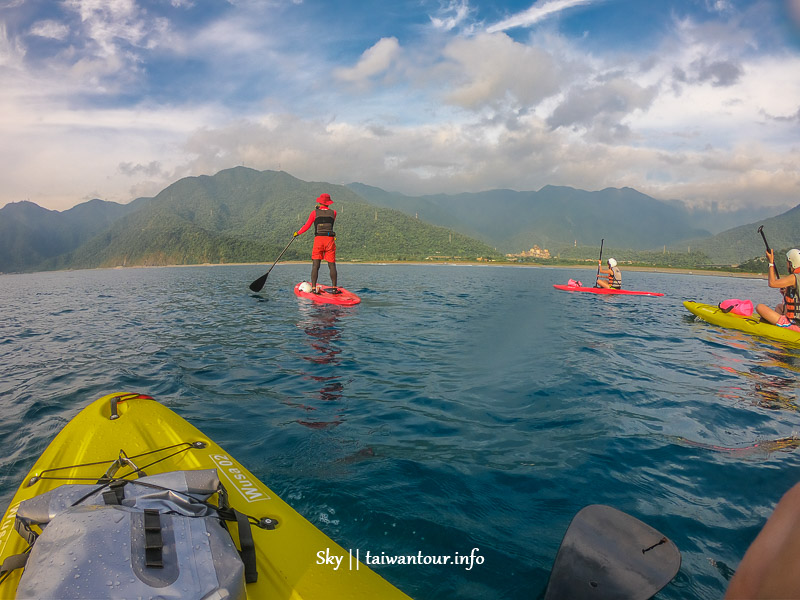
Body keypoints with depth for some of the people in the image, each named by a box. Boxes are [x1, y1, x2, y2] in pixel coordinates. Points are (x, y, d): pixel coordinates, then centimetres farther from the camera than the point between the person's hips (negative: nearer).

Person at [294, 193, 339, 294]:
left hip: (318, 239, -1)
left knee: (315, 265, 0)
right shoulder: (333, 212, 9)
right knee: (332, 265, 4)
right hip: (330, 240, 1)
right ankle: (334, 288, 3)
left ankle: (313, 288, -5)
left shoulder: (315, 212, 5)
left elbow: (307, 226, 4)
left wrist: (297, 233, 21)